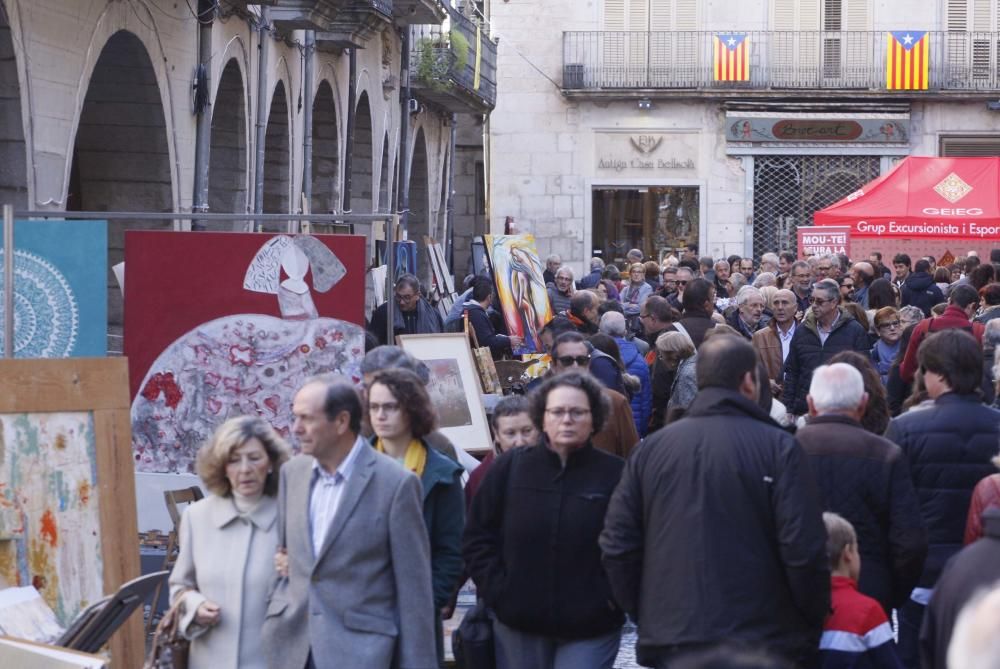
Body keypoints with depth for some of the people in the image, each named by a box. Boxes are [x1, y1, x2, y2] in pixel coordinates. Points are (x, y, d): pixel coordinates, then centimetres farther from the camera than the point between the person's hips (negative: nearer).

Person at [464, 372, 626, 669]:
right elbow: (477, 537, 7)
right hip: (519, 624, 3)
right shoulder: (510, 467, 3)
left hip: (590, 628, -3)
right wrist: (497, 591, -2)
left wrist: (612, 598, -9)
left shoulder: (616, 474, -5)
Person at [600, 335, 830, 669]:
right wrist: (813, 626, 0)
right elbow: (804, 550, -13)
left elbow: (617, 545, 3)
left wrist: (645, 616, 14)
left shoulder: (651, 449, 3)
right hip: (764, 641, -3)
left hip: (671, 641, 3)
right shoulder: (778, 447, -8)